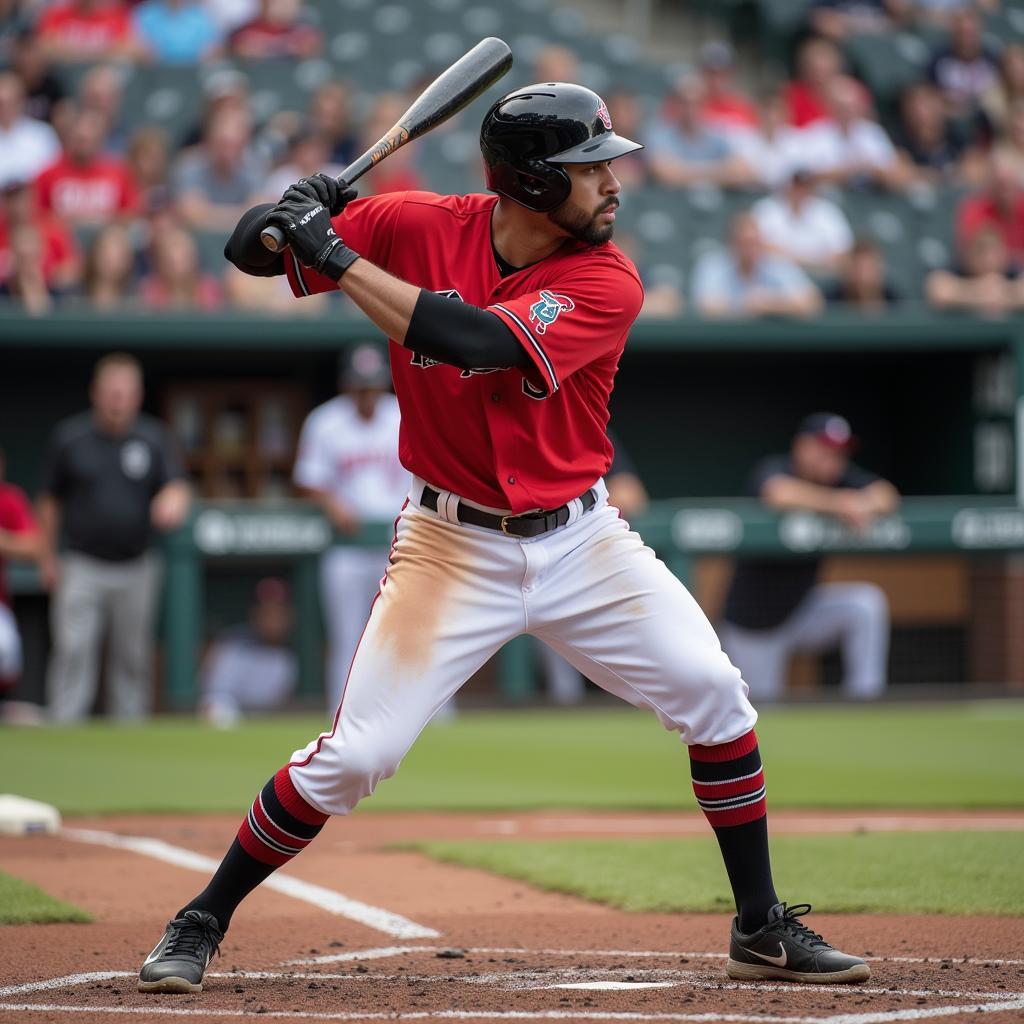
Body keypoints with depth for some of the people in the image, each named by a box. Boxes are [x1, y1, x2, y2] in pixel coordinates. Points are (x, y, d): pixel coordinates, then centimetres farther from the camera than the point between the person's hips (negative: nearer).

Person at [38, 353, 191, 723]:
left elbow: (177, 485, -5)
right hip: (82, 565, -1)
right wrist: (48, 557, 5)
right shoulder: (69, 437, 1)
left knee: (133, 657, 7)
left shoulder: (154, 438, 3)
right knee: (72, 651, -10)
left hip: (136, 567, 1)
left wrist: (173, 500, -29)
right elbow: (51, 500, 7)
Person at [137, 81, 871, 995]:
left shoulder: (608, 284, -15)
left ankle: (762, 930, 10)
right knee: (354, 755, -10)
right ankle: (202, 922, 9)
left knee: (713, 694, -7)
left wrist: (337, 257, -31)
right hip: (454, 546, -1)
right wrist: (289, 215, -26)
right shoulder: (415, 227, -10)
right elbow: (253, 253, -2)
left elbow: (475, 343, -30)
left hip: (580, 541, 1)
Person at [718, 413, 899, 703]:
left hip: (803, 606, 4)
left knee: (867, 602, -21)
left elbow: (886, 494, -19)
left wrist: (865, 505, -43)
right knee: (760, 696, 0)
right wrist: (836, 502, -56)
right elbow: (781, 494, -44)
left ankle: (865, 701, -15)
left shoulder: (841, 478, -4)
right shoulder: (773, 469, -19)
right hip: (752, 622, -4)